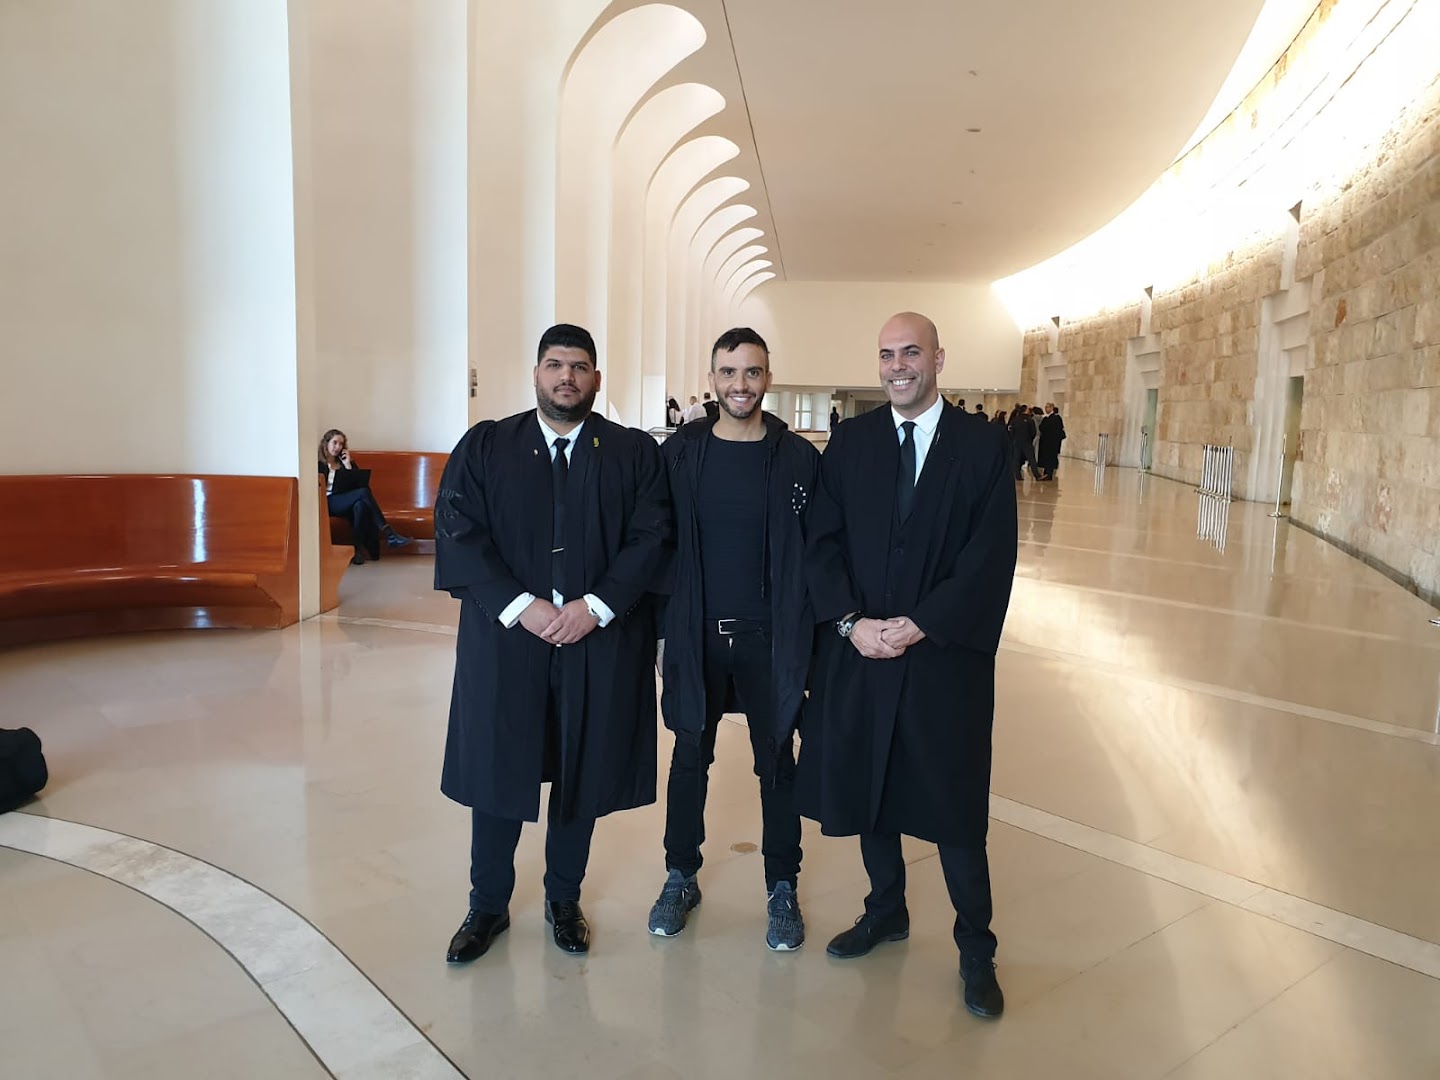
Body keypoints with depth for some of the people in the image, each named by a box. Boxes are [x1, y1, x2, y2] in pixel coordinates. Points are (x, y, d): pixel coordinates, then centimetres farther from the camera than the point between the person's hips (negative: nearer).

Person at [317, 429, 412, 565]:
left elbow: (354, 485, 13)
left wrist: (348, 465, 5)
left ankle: (358, 549, -40)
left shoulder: (345, 462, 24)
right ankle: (389, 535, -39)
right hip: (327, 503, -4)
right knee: (364, 492, -32)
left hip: (345, 502, 4)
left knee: (360, 505, -37)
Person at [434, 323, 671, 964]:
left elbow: (651, 539, -3)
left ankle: (564, 900, 33)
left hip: (601, 642, 0)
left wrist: (596, 605, -15)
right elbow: (457, 534, -4)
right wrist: (520, 605, -15)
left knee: (582, 773, 11)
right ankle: (488, 906, 30)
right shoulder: (484, 446, 4)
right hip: (504, 637, 0)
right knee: (498, 772, 8)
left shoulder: (635, 453, 3)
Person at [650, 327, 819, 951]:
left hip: (769, 638, -1)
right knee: (690, 757, 13)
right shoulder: (679, 453, 0)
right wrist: (662, 621, -2)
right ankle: (681, 877, 31)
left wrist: (806, 634, -7)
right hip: (696, 634, 1)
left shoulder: (798, 459, -4)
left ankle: (782, 887, 27)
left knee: (776, 762, 11)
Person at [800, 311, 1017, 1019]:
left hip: (947, 654, -2)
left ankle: (975, 947, 26)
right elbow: (823, 541, 1)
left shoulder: (983, 446, -3)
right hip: (859, 650, 3)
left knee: (955, 803, 7)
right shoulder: (850, 443, 4)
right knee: (867, 785, 14)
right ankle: (885, 911, 37)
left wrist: (918, 626, -15)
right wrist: (851, 622, -12)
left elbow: (991, 557, -9)